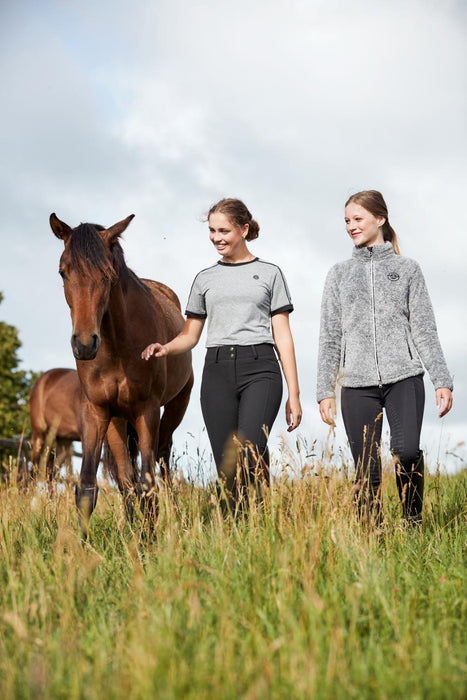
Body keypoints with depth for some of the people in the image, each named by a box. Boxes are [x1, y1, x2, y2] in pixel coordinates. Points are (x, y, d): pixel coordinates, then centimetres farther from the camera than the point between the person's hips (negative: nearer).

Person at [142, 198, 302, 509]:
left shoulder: (269, 273, 11)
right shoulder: (205, 279, 18)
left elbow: (282, 335, 8)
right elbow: (190, 335, 19)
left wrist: (294, 394, 2)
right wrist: (165, 348, -5)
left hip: (260, 369, -3)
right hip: (217, 371, 3)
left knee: (250, 454, -25)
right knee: (227, 469, -1)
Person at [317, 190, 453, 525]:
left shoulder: (407, 268, 11)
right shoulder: (340, 274, 15)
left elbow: (424, 330, 8)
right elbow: (330, 337, 13)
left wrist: (442, 381, 0)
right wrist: (325, 391, 5)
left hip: (404, 376, -2)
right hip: (358, 383, 2)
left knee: (406, 450, -21)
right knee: (367, 472, -3)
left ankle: (413, 518, 1)